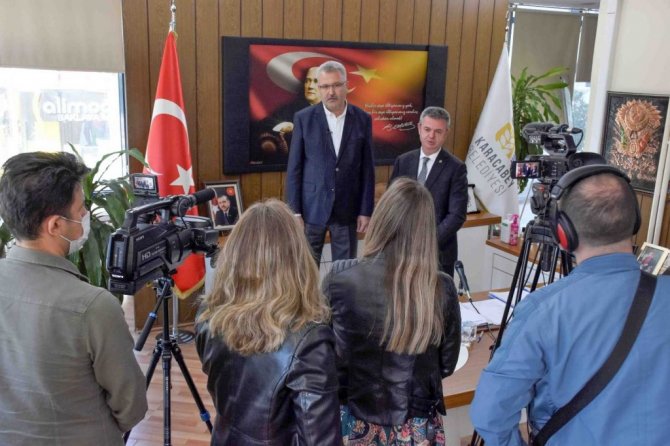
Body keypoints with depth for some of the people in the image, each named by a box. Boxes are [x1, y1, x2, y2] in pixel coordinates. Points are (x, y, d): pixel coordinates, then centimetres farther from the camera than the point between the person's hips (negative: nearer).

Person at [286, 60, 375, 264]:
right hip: (312, 207, -1)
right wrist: (293, 210, -6)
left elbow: (367, 169, 2)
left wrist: (366, 210, 0)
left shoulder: (362, 119, 0)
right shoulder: (304, 118, -4)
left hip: (347, 209, 1)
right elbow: (294, 168, -3)